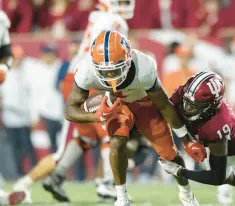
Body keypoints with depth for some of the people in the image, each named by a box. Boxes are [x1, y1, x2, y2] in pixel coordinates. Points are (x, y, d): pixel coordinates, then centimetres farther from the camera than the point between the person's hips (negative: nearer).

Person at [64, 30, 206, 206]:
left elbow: (165, 106, -26)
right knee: (117, 143, -25)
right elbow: (70, 111, -27)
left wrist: (187, 141, -15)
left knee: (169, 152, 5)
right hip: (116, 103, 1)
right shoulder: (87, 71, -37)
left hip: (144, 101, -1)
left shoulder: (143, 70, -42)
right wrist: (98, 116, -48)